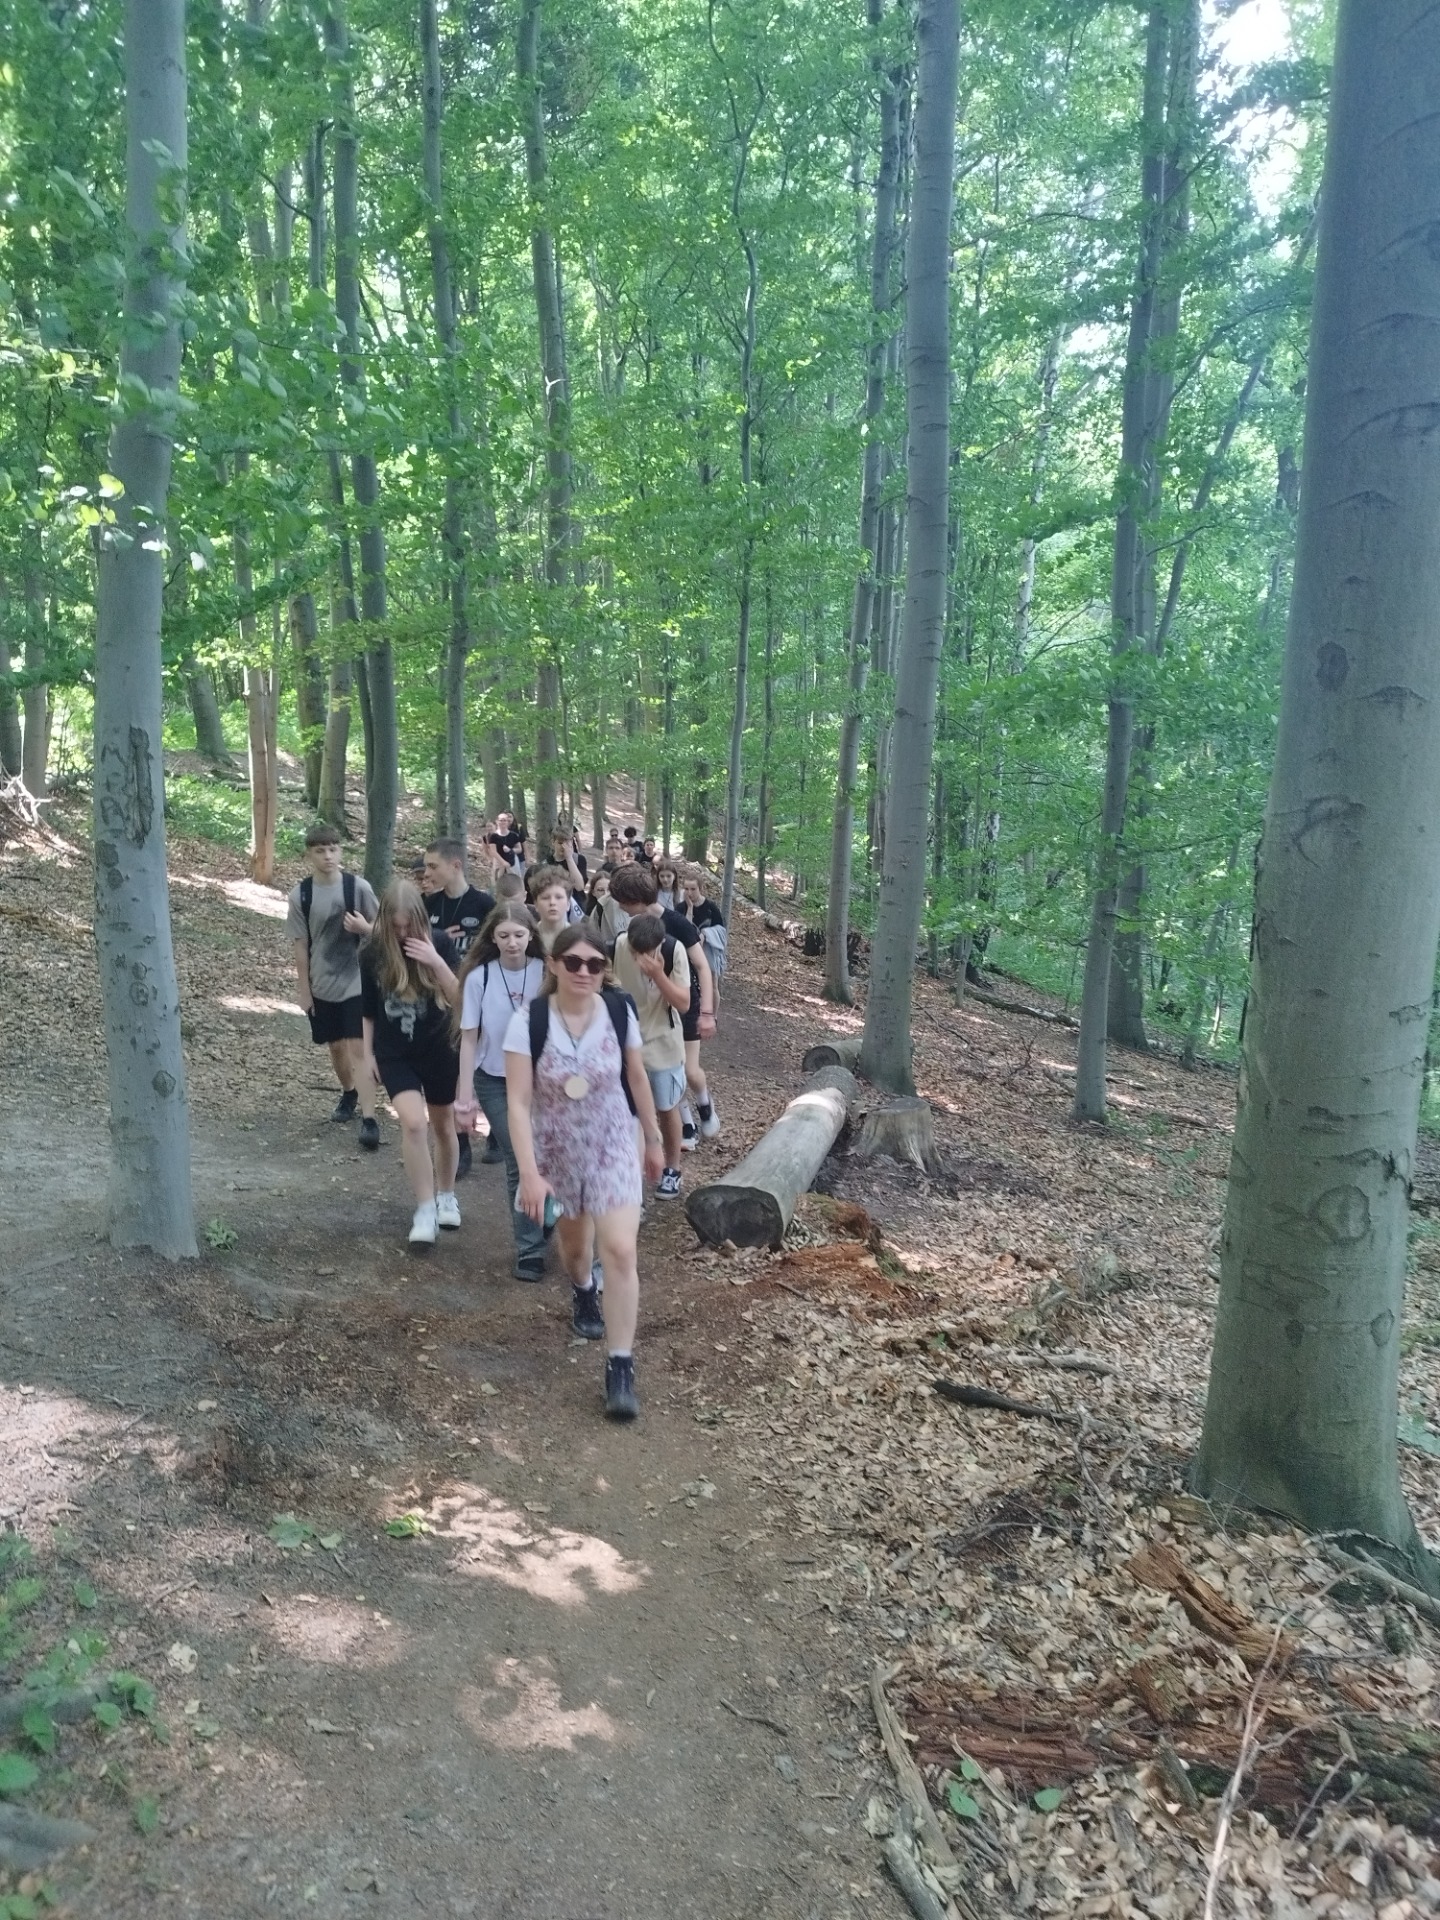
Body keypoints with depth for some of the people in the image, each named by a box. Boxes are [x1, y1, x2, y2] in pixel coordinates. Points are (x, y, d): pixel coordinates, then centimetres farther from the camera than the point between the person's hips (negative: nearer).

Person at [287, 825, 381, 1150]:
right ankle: (348, 1093, 42)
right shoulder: (300, 895, -4)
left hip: (357, 982, -3)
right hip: (322, 986, 3)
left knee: (359, 1049, -8)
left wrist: (364, 928, -22)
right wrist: (303, 988, 1)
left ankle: (369, 1119, -10)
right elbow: (300, 944, 1)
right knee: (336, 1046, 16)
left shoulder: (358, 887, -9)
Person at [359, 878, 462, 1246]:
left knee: (442, 1125, 14)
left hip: (438, 1049, 0)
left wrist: (436, 962, -30)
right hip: (394, 1053, 0)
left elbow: (461, 998, -17)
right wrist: (368, 1053, 6)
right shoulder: (373, 952, -7)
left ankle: (446, 1195, 37)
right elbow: (368, 1009, 4)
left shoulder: (440, 943, -12)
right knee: (412, 1123, -17)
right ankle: (425, 1211, -7)